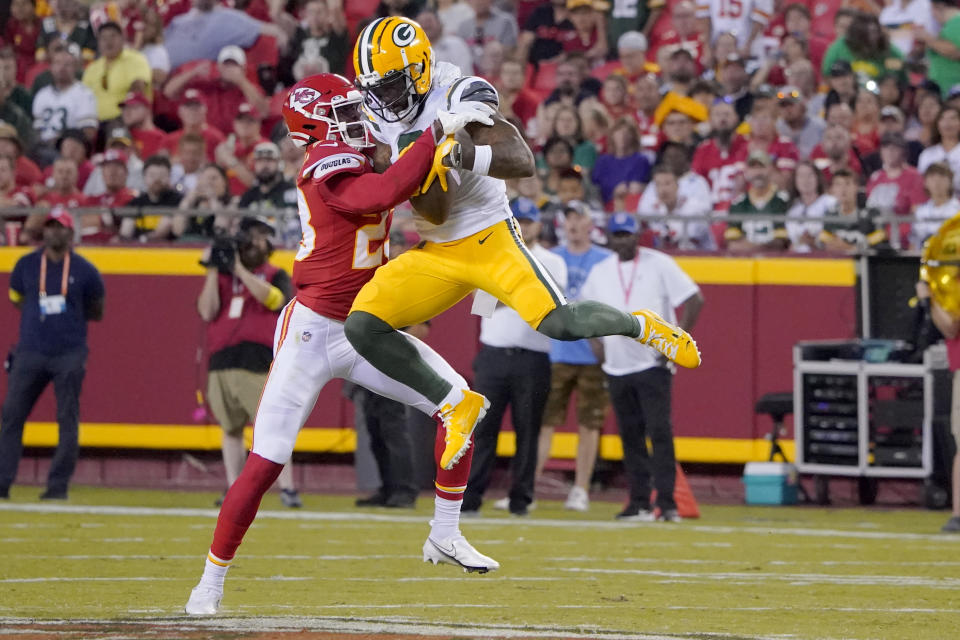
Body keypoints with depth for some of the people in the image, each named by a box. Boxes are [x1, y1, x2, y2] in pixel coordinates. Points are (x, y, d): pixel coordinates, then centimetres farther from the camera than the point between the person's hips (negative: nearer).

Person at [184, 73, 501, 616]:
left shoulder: (354, 162, 9)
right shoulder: (330, 168, -19)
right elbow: (390, 192, -36)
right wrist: (439, 130, -34)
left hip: (365, 329, 8)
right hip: (312, 332, -8)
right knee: (265, 464, -6)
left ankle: (446, 536, 9)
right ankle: (213, 579, 7)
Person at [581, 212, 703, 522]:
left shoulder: (659, 265, -4)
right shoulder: (600, 272, 10)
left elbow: (695, 299, -7)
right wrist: (599, 353, 11)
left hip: (653, 365, -5)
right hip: (617, 369, 5)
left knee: (659, 432, -11)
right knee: (630, 436, 7)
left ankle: (667, 503, -12)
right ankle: (639, 503, 12)